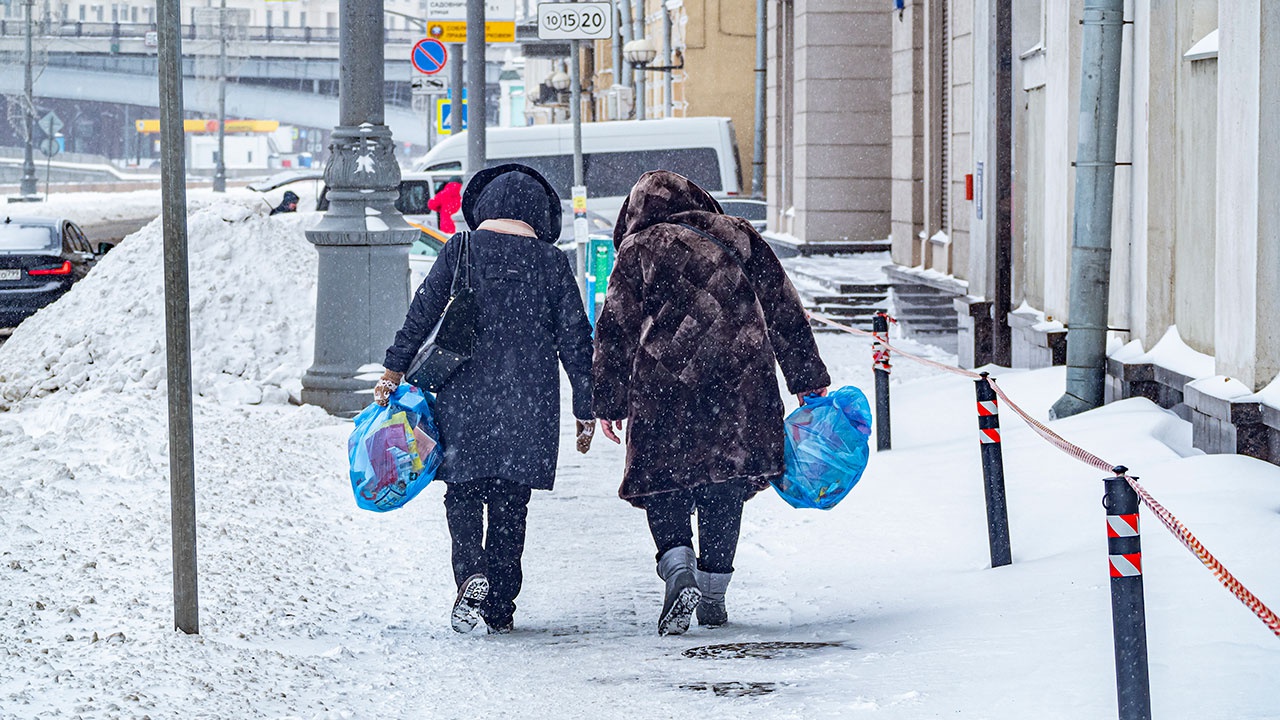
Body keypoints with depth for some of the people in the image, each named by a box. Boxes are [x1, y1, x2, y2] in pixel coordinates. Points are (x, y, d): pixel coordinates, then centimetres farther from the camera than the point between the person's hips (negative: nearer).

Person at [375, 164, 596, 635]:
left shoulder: (461, 250, 1)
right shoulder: (551, 262, 4)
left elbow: (424, 310, -2)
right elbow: (575, 338, 4)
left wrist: (395, 368, 5)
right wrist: (585, 409, 9)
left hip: (466, 394, -1)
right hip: (529, 403, 1)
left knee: (464, 491, 9)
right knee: (510, 502, 9)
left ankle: (471, 571, -17)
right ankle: (501, 608, 9)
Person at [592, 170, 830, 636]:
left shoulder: (639, 250, 7)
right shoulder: (739, 238, 15)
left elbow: (615, 331, 5)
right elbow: (785, 312, 14)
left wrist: (608, 402, 9)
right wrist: (808, 379, 17)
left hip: (665, 383, -3)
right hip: (742, 381, 3)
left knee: (662, 479, 5)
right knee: (725, 481, 12)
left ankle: (678, 567, -19)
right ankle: (713, 594, 12)